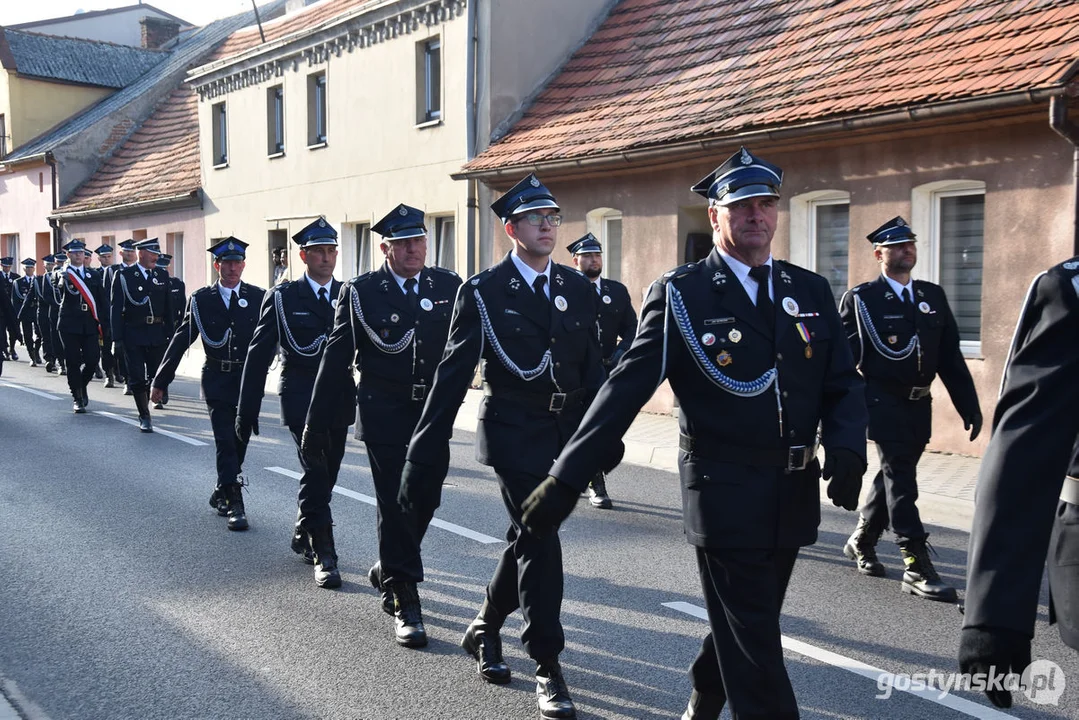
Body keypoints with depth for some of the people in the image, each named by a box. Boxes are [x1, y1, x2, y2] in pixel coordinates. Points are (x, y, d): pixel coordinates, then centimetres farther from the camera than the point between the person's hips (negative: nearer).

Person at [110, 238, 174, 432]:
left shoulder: (162, 276, 9)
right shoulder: (123, 275, -2)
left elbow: (168, 308, 12)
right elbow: (117, 309, -4)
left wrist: (169, 334, 7)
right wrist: (117, 339, -10)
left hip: (157, 334, 4)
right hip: (133, 335, -3)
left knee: (155, 375, 7)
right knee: (137, 377, -2)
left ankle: (144, 409, 26)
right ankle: (145, 417, 6)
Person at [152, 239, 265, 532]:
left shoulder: (259, 297, 2)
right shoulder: (201, 299, 1)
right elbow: (180, 340, 3)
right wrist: (160, 381, 2)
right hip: (217, 379, -1)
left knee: (240, 441, 10)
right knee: (226, 441, -8)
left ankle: (221, 493, 30)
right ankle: (234, 504, -5)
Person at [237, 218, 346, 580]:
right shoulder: (283, 297, -1)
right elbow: (258, 355, -1)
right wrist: (246, 411, -4)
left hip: (339, 400, 4)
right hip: (301, 398, -4)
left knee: (325, 476, 13)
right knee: (316, 472, -15)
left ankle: (303, 535, 37)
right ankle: (323, 554, -6)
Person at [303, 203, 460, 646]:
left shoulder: (448, 286, 5)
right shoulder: (361, 292, -2)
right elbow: (336, 360, -2)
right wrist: (317, 422, -2)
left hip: (433, 411, 3)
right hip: (385, 413, -3)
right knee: (395, 503, -2)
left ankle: (388, 571, 37)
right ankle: (404, 602, 8)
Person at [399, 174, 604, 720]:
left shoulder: (578, 289, 7)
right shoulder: (483, 292, -6)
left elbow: (592, 367, 9)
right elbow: (453, 374, -7)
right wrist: (427, 448, -10)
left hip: (568, 433, 5)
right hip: (514, 432, -5)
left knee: (528, 538, 16)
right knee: (540, 540, -8)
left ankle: (485, 629, 38)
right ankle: (547, 669, 4)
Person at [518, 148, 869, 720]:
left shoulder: (811, 292, 8)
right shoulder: (680, 294, -7)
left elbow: (845, 385, 8)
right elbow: (626, 389, -13)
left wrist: (846, 450, -13)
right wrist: (566, 480, -18)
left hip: (794, 496, 6)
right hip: (725, 495, -5)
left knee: (747, 624, 21)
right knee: (755, 647, 1)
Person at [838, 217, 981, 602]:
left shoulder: (933, 296, 10)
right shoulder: (860, 299, -5)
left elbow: (951, 356, 10)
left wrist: (969, 407, 6)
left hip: (919, 405, 6)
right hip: (883, 404, -6)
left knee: (895, 475, 16)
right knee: (900, 478, -8)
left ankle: (861, 541, 36)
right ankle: (917, 569, -5)